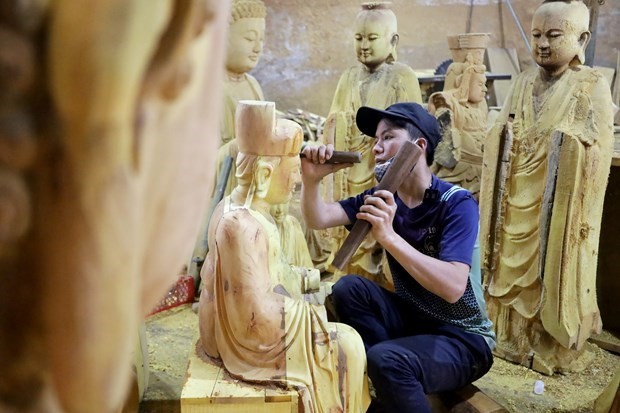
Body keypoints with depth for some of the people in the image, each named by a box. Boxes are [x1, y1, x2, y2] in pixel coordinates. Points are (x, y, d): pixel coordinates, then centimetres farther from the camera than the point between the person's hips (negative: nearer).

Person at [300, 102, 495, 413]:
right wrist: (311, 179, -30)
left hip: (463, 338, -6)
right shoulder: (382, 197, 0)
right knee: (348, 288, -16)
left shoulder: (457, 203, -19)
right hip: (412, 318, 7)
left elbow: (453, 287, -32)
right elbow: (318, 219, -10)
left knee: (386, 359, -33)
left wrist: (388, 236, -40)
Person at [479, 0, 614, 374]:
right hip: (518, 200, 5)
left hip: (559, 205, -5)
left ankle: (555, 350, 21)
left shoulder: (593, 88, -8)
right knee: (514, 268, 13)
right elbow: (499, 141, 11)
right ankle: (514, 340, 29)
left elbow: (594, 155, -9)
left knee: (554, 274, 5)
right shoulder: (524, 83, 6)